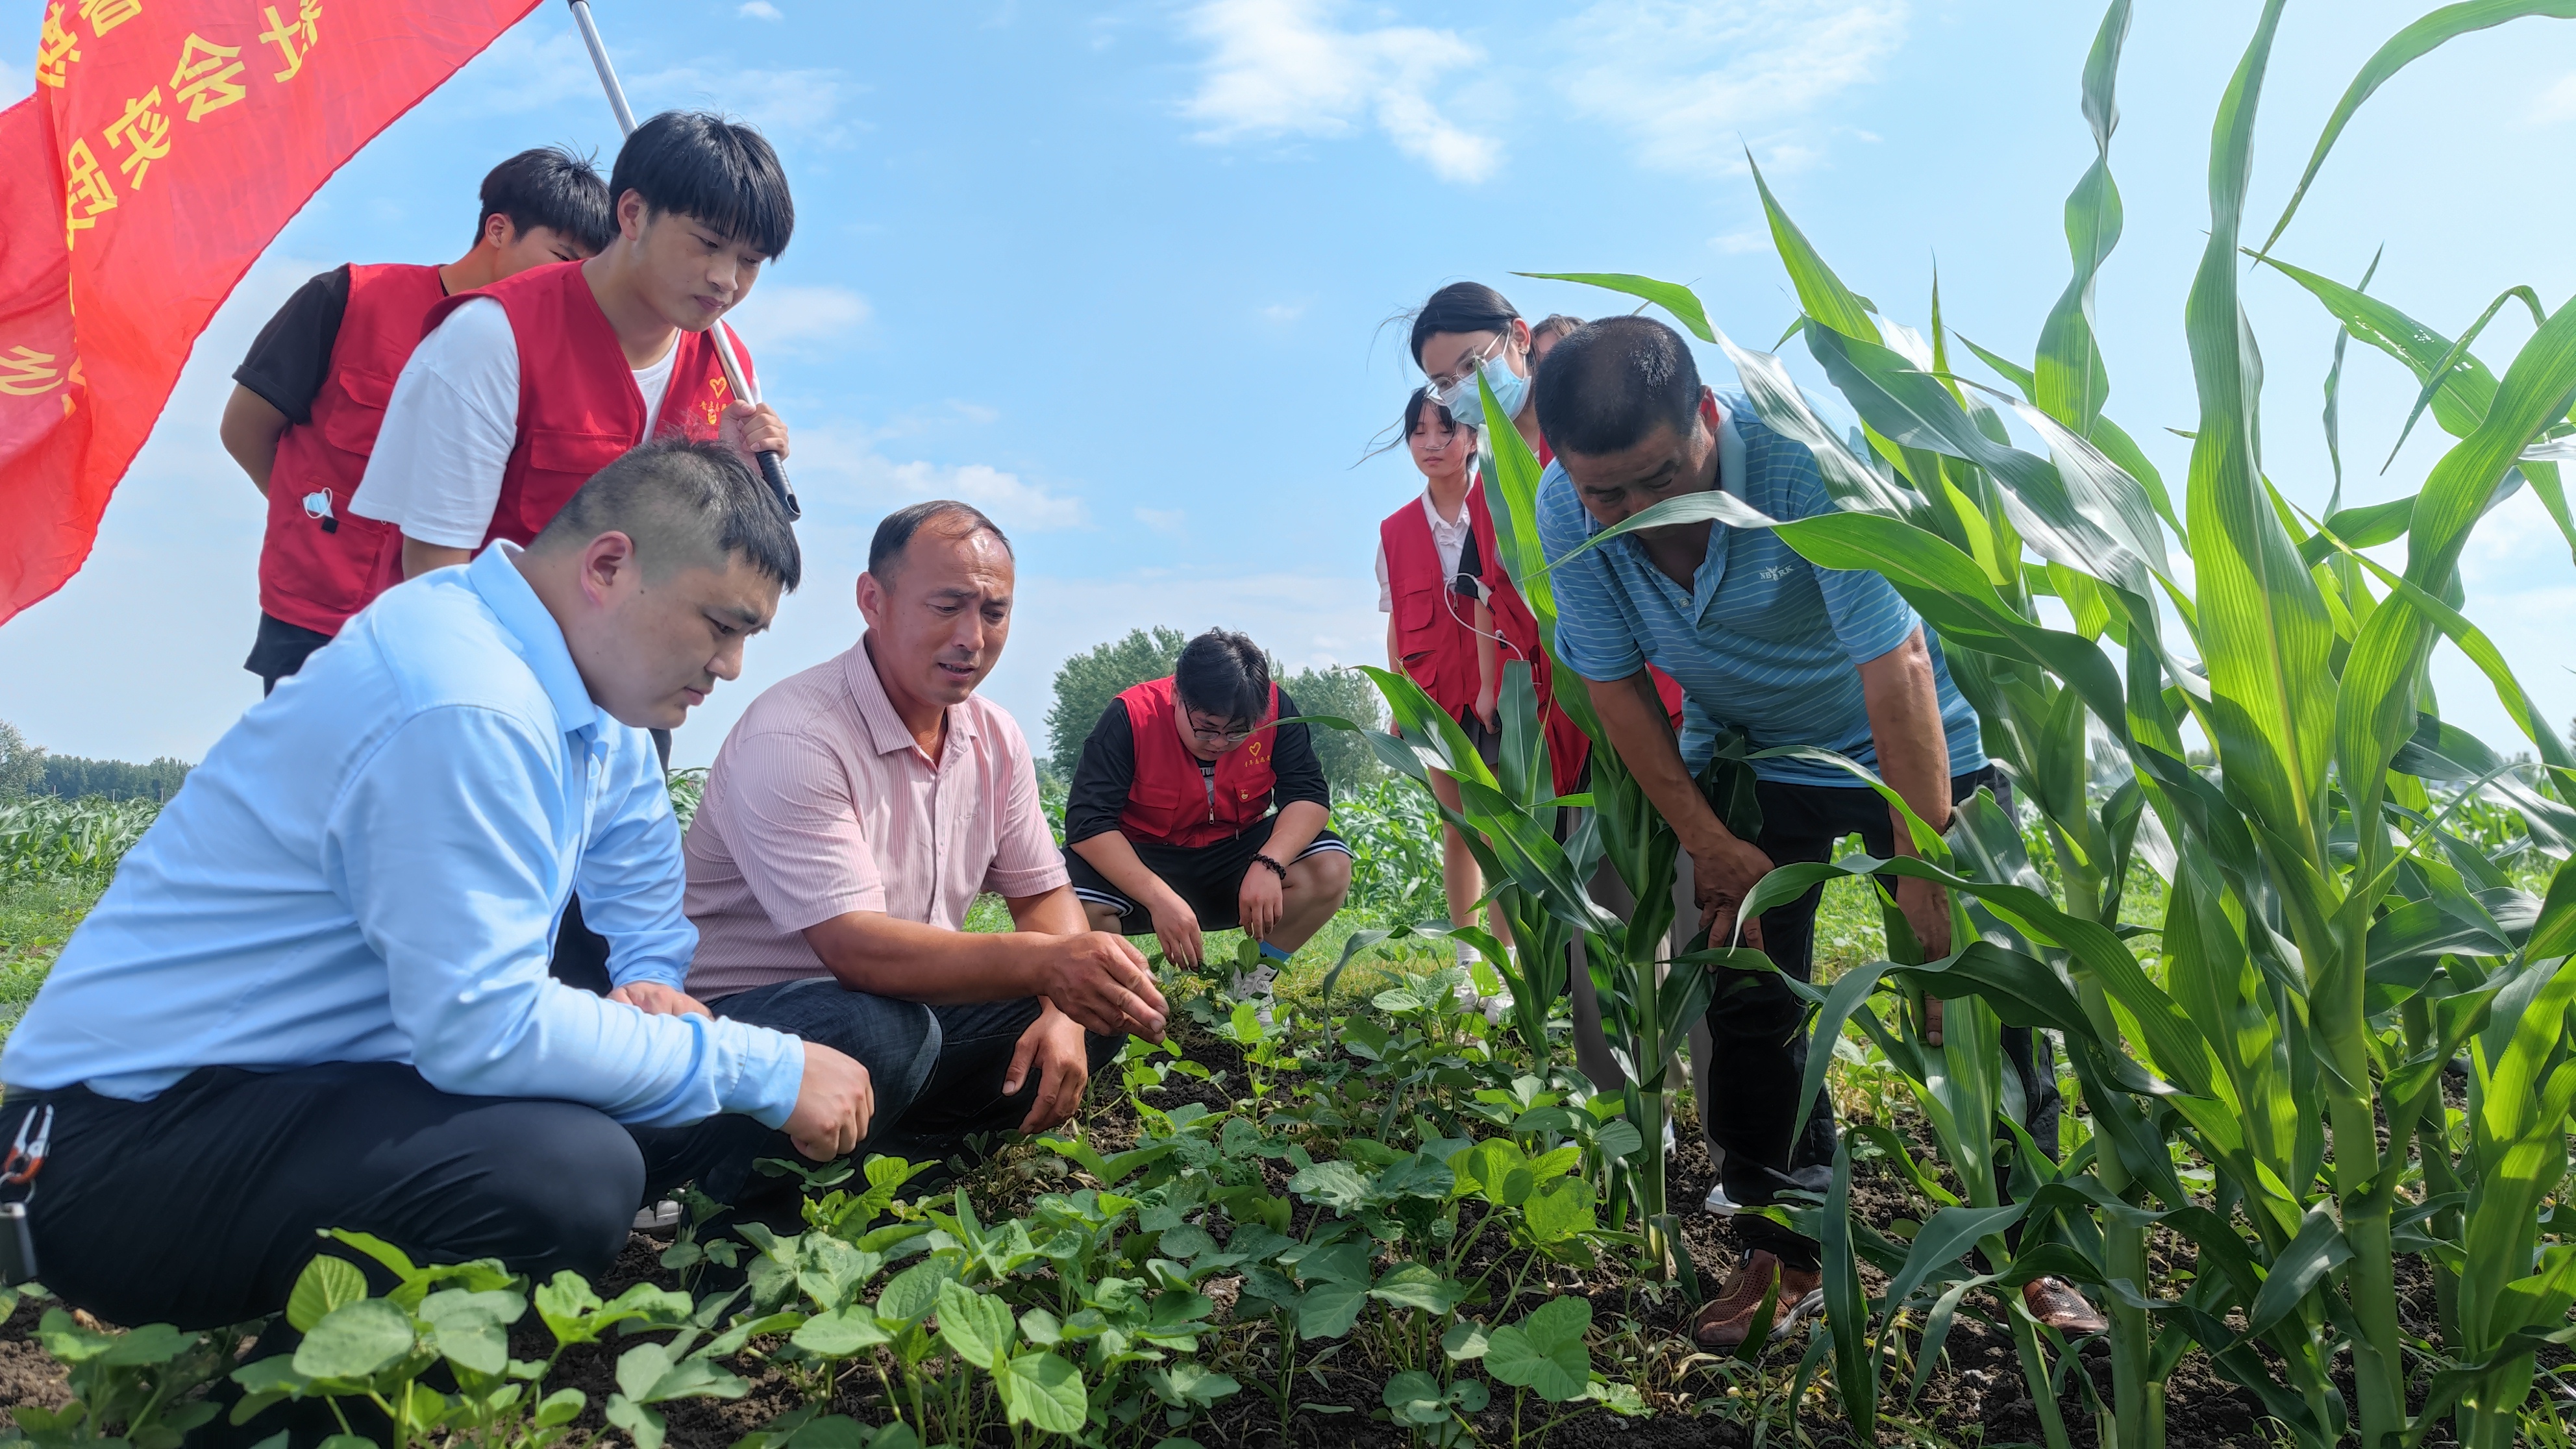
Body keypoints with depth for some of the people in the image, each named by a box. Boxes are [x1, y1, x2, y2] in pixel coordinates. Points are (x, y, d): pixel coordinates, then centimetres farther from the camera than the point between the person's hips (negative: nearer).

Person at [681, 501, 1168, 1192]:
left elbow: (1044, 895, 6)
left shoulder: (997, 738, 1)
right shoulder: (792, 739, -23)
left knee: (1097, 1008, -7)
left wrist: (1062, 1014, -16)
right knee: (881, 1029, -37)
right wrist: (1044, 961, -45)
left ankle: (902, 1149, -7)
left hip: (909, 999, 7)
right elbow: (855, 947, -32)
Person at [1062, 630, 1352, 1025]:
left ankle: (1253, 985, -2)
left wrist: (1269, 864, -35)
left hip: (1235, 853, 3)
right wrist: (1159, 898, -39)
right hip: (1140, 860, -2)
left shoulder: (1275, 711, -14)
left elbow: (1309, 795, -16)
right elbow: (1088, 823, -28)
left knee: (1331, 869, -24)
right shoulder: (1131, 717, -22)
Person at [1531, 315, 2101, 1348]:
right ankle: (1780, 1259, 17)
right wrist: (1708, 844, -12)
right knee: (1751, 1009, 1)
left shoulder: (1806, 463, -33)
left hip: (1904, 747, -3)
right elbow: (1615, 685, -11)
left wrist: (1924, 871, -33)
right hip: (1744, 760, 3)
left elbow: (1896, 666, -34)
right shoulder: (1565, 511, -20)